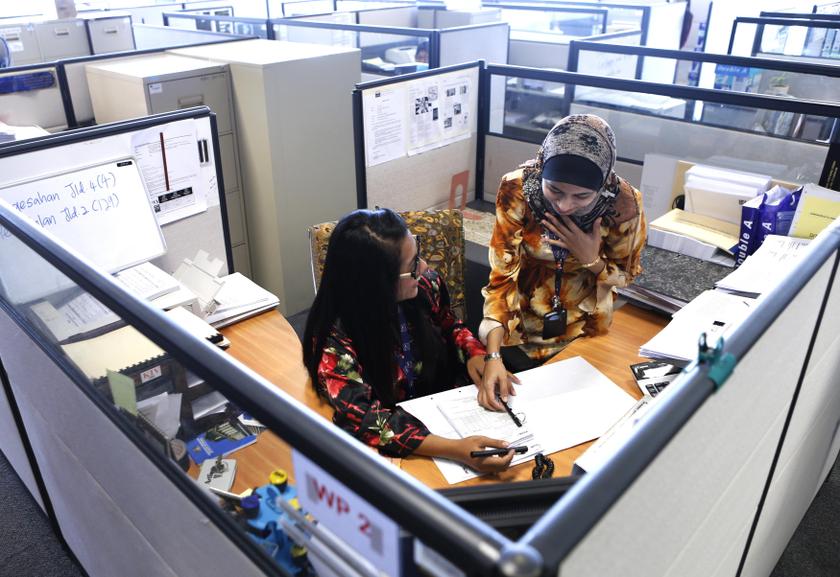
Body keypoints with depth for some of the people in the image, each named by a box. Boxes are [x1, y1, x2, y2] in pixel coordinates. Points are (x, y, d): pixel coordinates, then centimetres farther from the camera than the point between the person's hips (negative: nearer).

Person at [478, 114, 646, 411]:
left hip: (583, 332, 1)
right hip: (518, 329, 0)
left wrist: (592, 260, -27)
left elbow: (626, 275, -5)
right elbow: (501, 275, -23)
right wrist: (493, 357, -34)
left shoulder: (623, 202, -23)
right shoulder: (517, 190, -26)